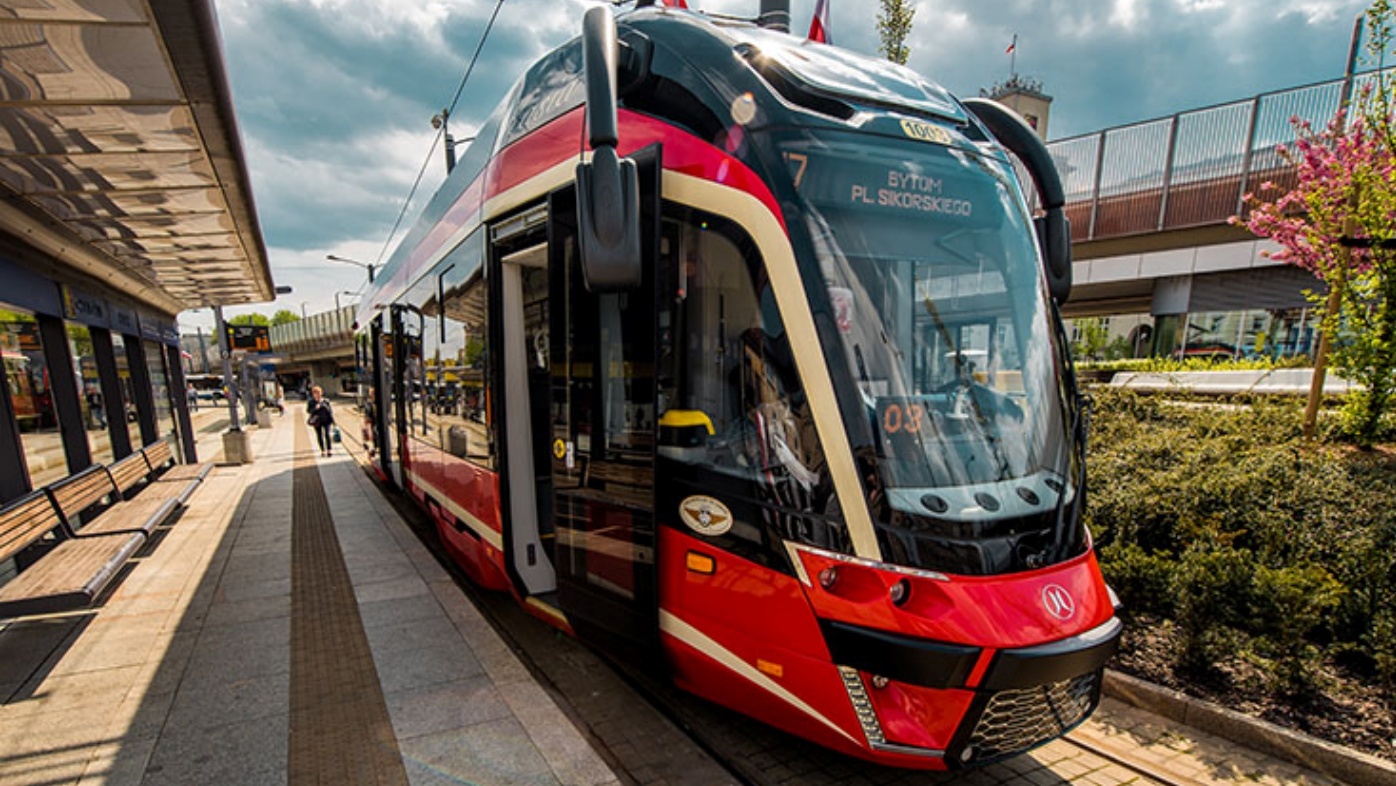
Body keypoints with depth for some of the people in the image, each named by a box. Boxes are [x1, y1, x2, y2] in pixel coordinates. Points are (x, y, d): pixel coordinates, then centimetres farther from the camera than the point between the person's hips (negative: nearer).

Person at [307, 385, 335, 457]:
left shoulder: (326, 401, 1)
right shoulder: (311, 402, 1)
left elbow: (330, 411, 5)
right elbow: (308, 411, -3)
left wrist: (333, 421, 4)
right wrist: (315, 408, -22)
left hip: (326, 420, -1)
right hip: (317, 421, 1)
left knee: (327, 434, -12)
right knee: (319, 436, 7)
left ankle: (329, 450, -8)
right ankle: (323, 451, 18)